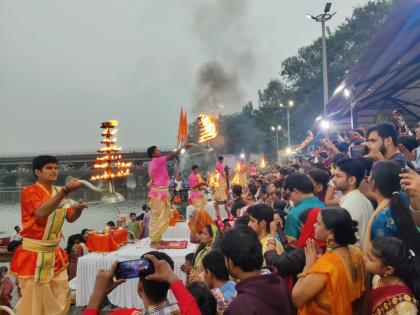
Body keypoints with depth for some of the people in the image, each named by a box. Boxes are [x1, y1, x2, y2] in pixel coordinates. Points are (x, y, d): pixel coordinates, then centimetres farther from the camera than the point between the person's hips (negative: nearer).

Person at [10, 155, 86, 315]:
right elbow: (41, 212, -31)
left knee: (59, 299, 15)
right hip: (34, 254, -7)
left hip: (55, 253, 7)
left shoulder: (59, 192, 8)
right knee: (33, 300, 2)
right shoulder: (29, 191, -12)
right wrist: (66, 189, -35)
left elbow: (70, 218, 12)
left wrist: (78, 209, -11)